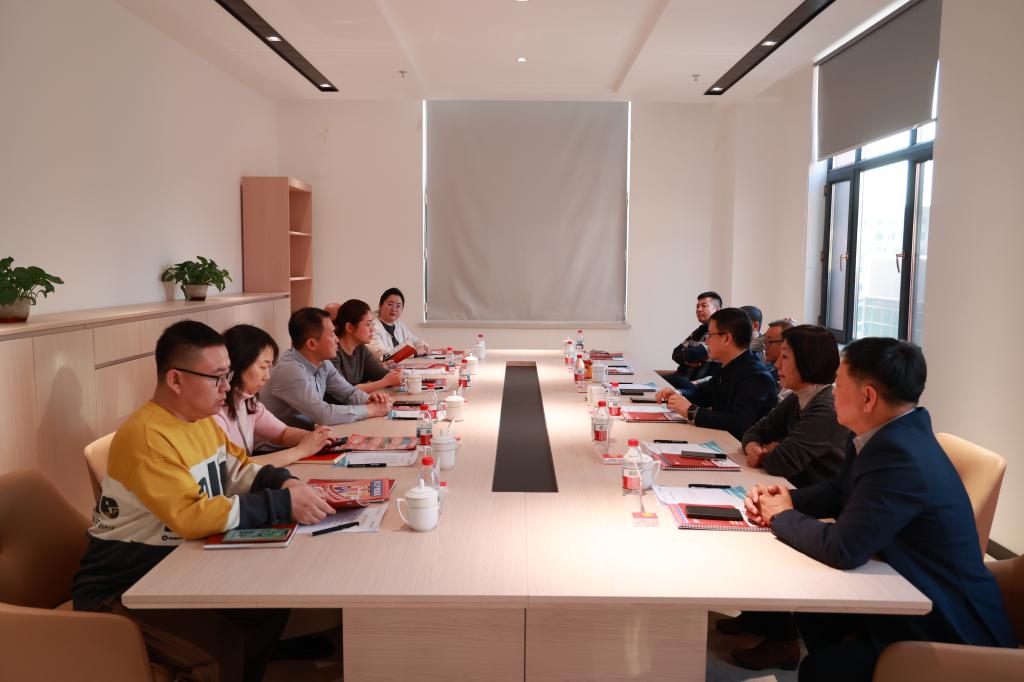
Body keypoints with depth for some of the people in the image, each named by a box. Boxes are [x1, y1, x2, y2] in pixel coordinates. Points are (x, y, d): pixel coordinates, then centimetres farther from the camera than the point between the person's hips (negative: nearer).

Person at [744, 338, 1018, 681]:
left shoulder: (899, 454, -31)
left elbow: (843, 549, -31)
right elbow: (839, 492, 13)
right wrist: (782, 499, -4)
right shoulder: (890, 433, -1)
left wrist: (783, 517, -13)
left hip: (951, 630, -9)